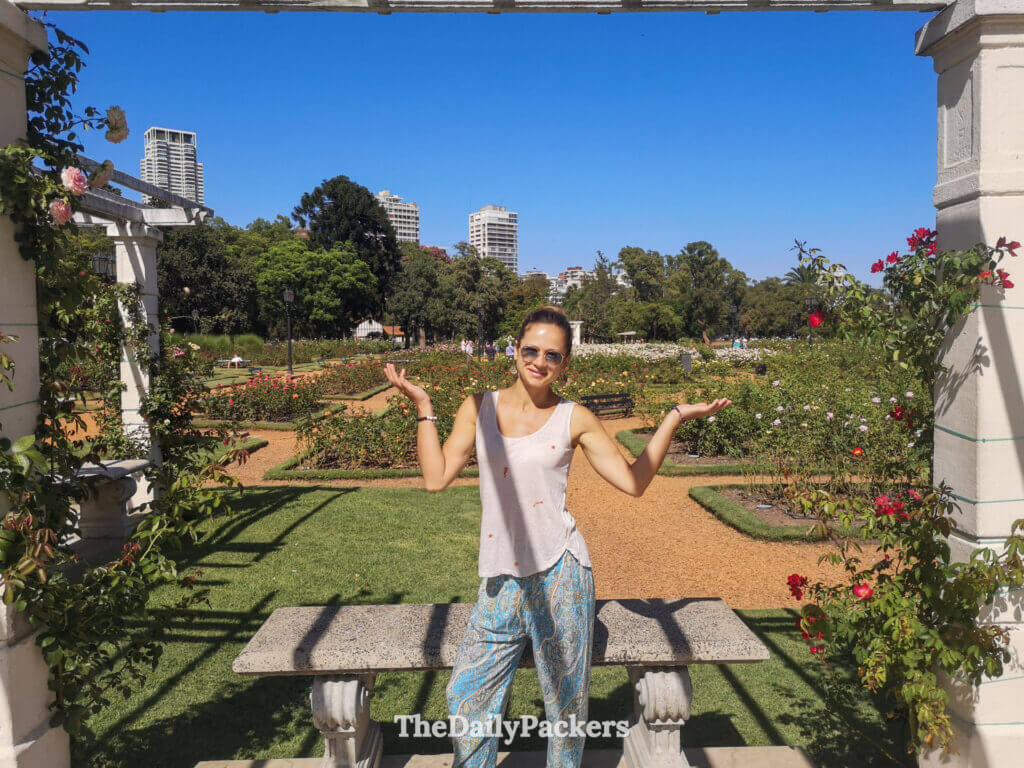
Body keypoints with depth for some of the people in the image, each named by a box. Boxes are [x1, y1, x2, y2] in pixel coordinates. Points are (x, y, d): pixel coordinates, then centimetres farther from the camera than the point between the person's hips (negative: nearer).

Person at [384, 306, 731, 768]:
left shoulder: (573, 419, 2)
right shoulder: (478, 408, 7)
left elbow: (632, 481, 3)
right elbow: (436, 478, 2)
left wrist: (674, 418, -1)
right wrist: (423, 408, 3)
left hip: (559, 574, -2)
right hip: (501, 581, 2)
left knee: (565, 701, 10)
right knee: (467, 696, 8)